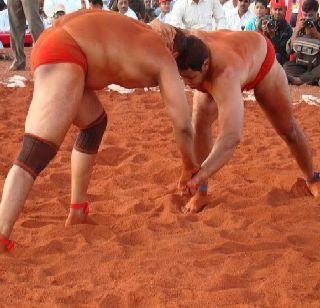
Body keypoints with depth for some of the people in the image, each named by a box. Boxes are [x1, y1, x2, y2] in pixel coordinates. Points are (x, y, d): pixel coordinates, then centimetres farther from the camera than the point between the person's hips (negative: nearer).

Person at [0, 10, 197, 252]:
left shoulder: (145, 36, 27)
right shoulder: (165, 61, 5)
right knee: (36, 153, -18)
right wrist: (191, 168, 22)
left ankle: (77, 211, 28)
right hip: (63, 58, -10)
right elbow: (183, 125, 6)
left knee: (94, 122, 27)